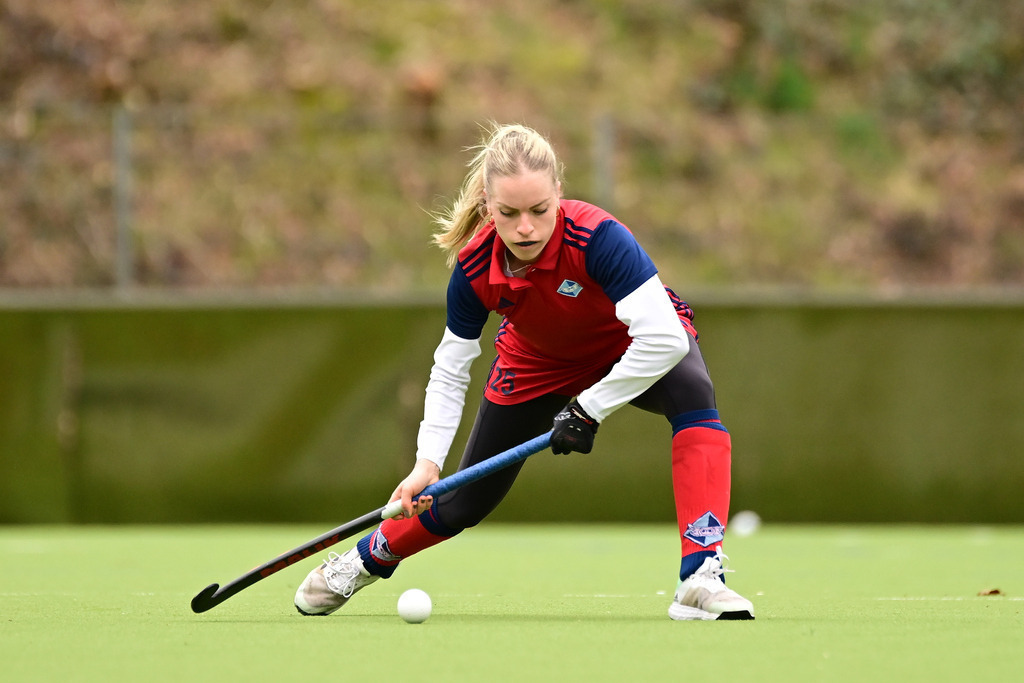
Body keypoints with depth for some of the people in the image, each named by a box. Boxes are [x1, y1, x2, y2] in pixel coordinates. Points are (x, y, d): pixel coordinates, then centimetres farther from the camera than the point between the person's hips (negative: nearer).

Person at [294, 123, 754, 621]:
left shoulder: (596, 238, -41)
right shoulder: (474, 268, -27)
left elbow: (664, 337, -46)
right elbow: (449, 371, -13)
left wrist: (588, 409, -38)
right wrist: (428, 462, -24)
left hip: (632, 348, -3)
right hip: (538, 363, 3)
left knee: (692, 394, -38)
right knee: (467, 501, 9)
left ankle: (701, 576, -42)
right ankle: (366, 559, 39)